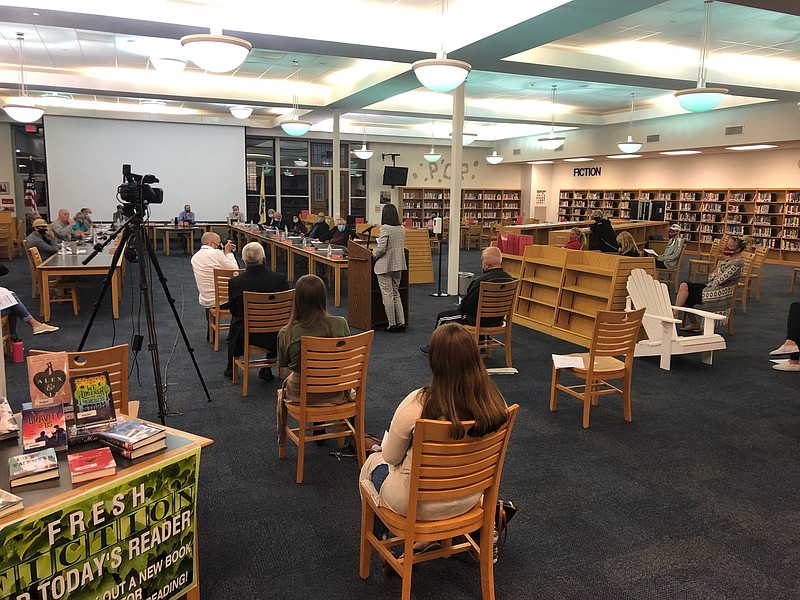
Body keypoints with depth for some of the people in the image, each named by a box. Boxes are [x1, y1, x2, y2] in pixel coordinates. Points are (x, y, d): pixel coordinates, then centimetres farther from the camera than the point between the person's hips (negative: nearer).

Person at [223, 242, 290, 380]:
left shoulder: (234, 282, -16)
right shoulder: (280, 279, -17)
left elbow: (233, 311, 1)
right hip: (273, 337, 0)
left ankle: (231, 368, 48)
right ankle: (267, 370, 33)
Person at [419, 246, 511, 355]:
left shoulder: (480, 281, -27)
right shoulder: (509, 279, -6)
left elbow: (465, 305, -17)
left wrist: (460, 308, 7)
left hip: (478, 319, -7)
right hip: (498, 319, 7)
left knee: (442, 317, 13)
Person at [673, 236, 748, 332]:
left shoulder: (738, 264, -15)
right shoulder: (728, 260, 15)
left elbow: (720, 280, -18)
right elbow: (711, 276, 15)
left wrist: (714, 274, 2)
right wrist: (716, 274, -7)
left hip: (719, 293, -9)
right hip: (711, 285, 9)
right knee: (684, 286, -6)